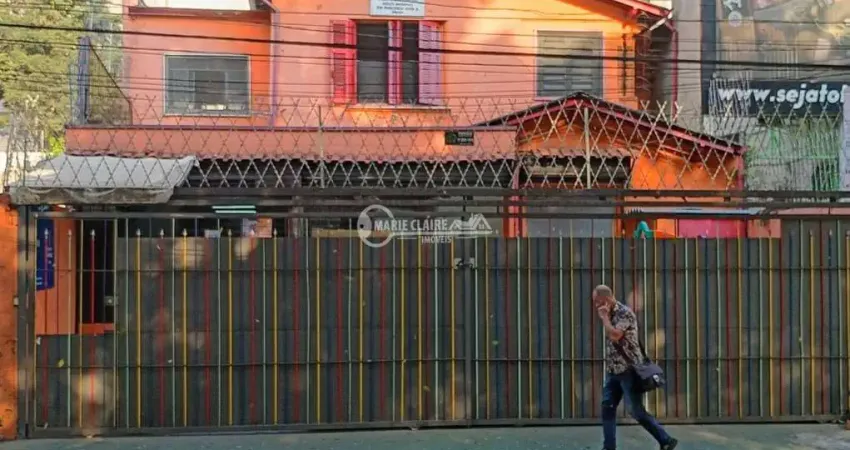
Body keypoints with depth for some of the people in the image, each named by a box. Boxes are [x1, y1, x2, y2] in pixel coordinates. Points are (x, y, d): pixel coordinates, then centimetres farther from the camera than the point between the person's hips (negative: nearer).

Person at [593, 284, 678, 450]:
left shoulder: (625, 313, -15)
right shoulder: (609, 314, 11)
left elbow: (615, 336, -28)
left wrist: (604, 317, -18)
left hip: (628, 369, -8)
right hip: (613, 370, 8)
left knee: (636, 410, -5)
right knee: (607, 408, 4)